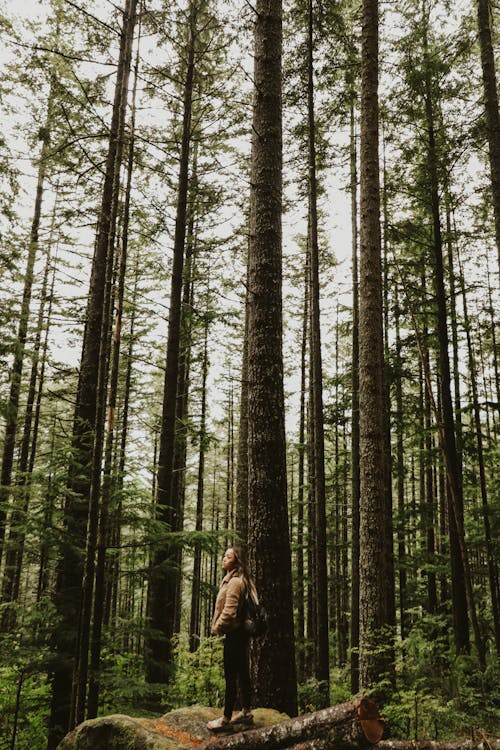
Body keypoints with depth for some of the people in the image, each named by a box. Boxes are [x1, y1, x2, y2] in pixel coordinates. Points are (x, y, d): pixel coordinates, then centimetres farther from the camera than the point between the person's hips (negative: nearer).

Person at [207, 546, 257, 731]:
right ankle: (246, 712, 26)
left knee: (230, 678, -3)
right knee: (243, 674, 16)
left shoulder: (235, 582, -18)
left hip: (234, 634, -10)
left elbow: (229, 611, -23)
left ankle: (226, 718, 3)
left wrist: (217, 628, -9)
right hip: (240, 633, 10)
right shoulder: (231, 579, 14)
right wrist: (218, 626, 13)